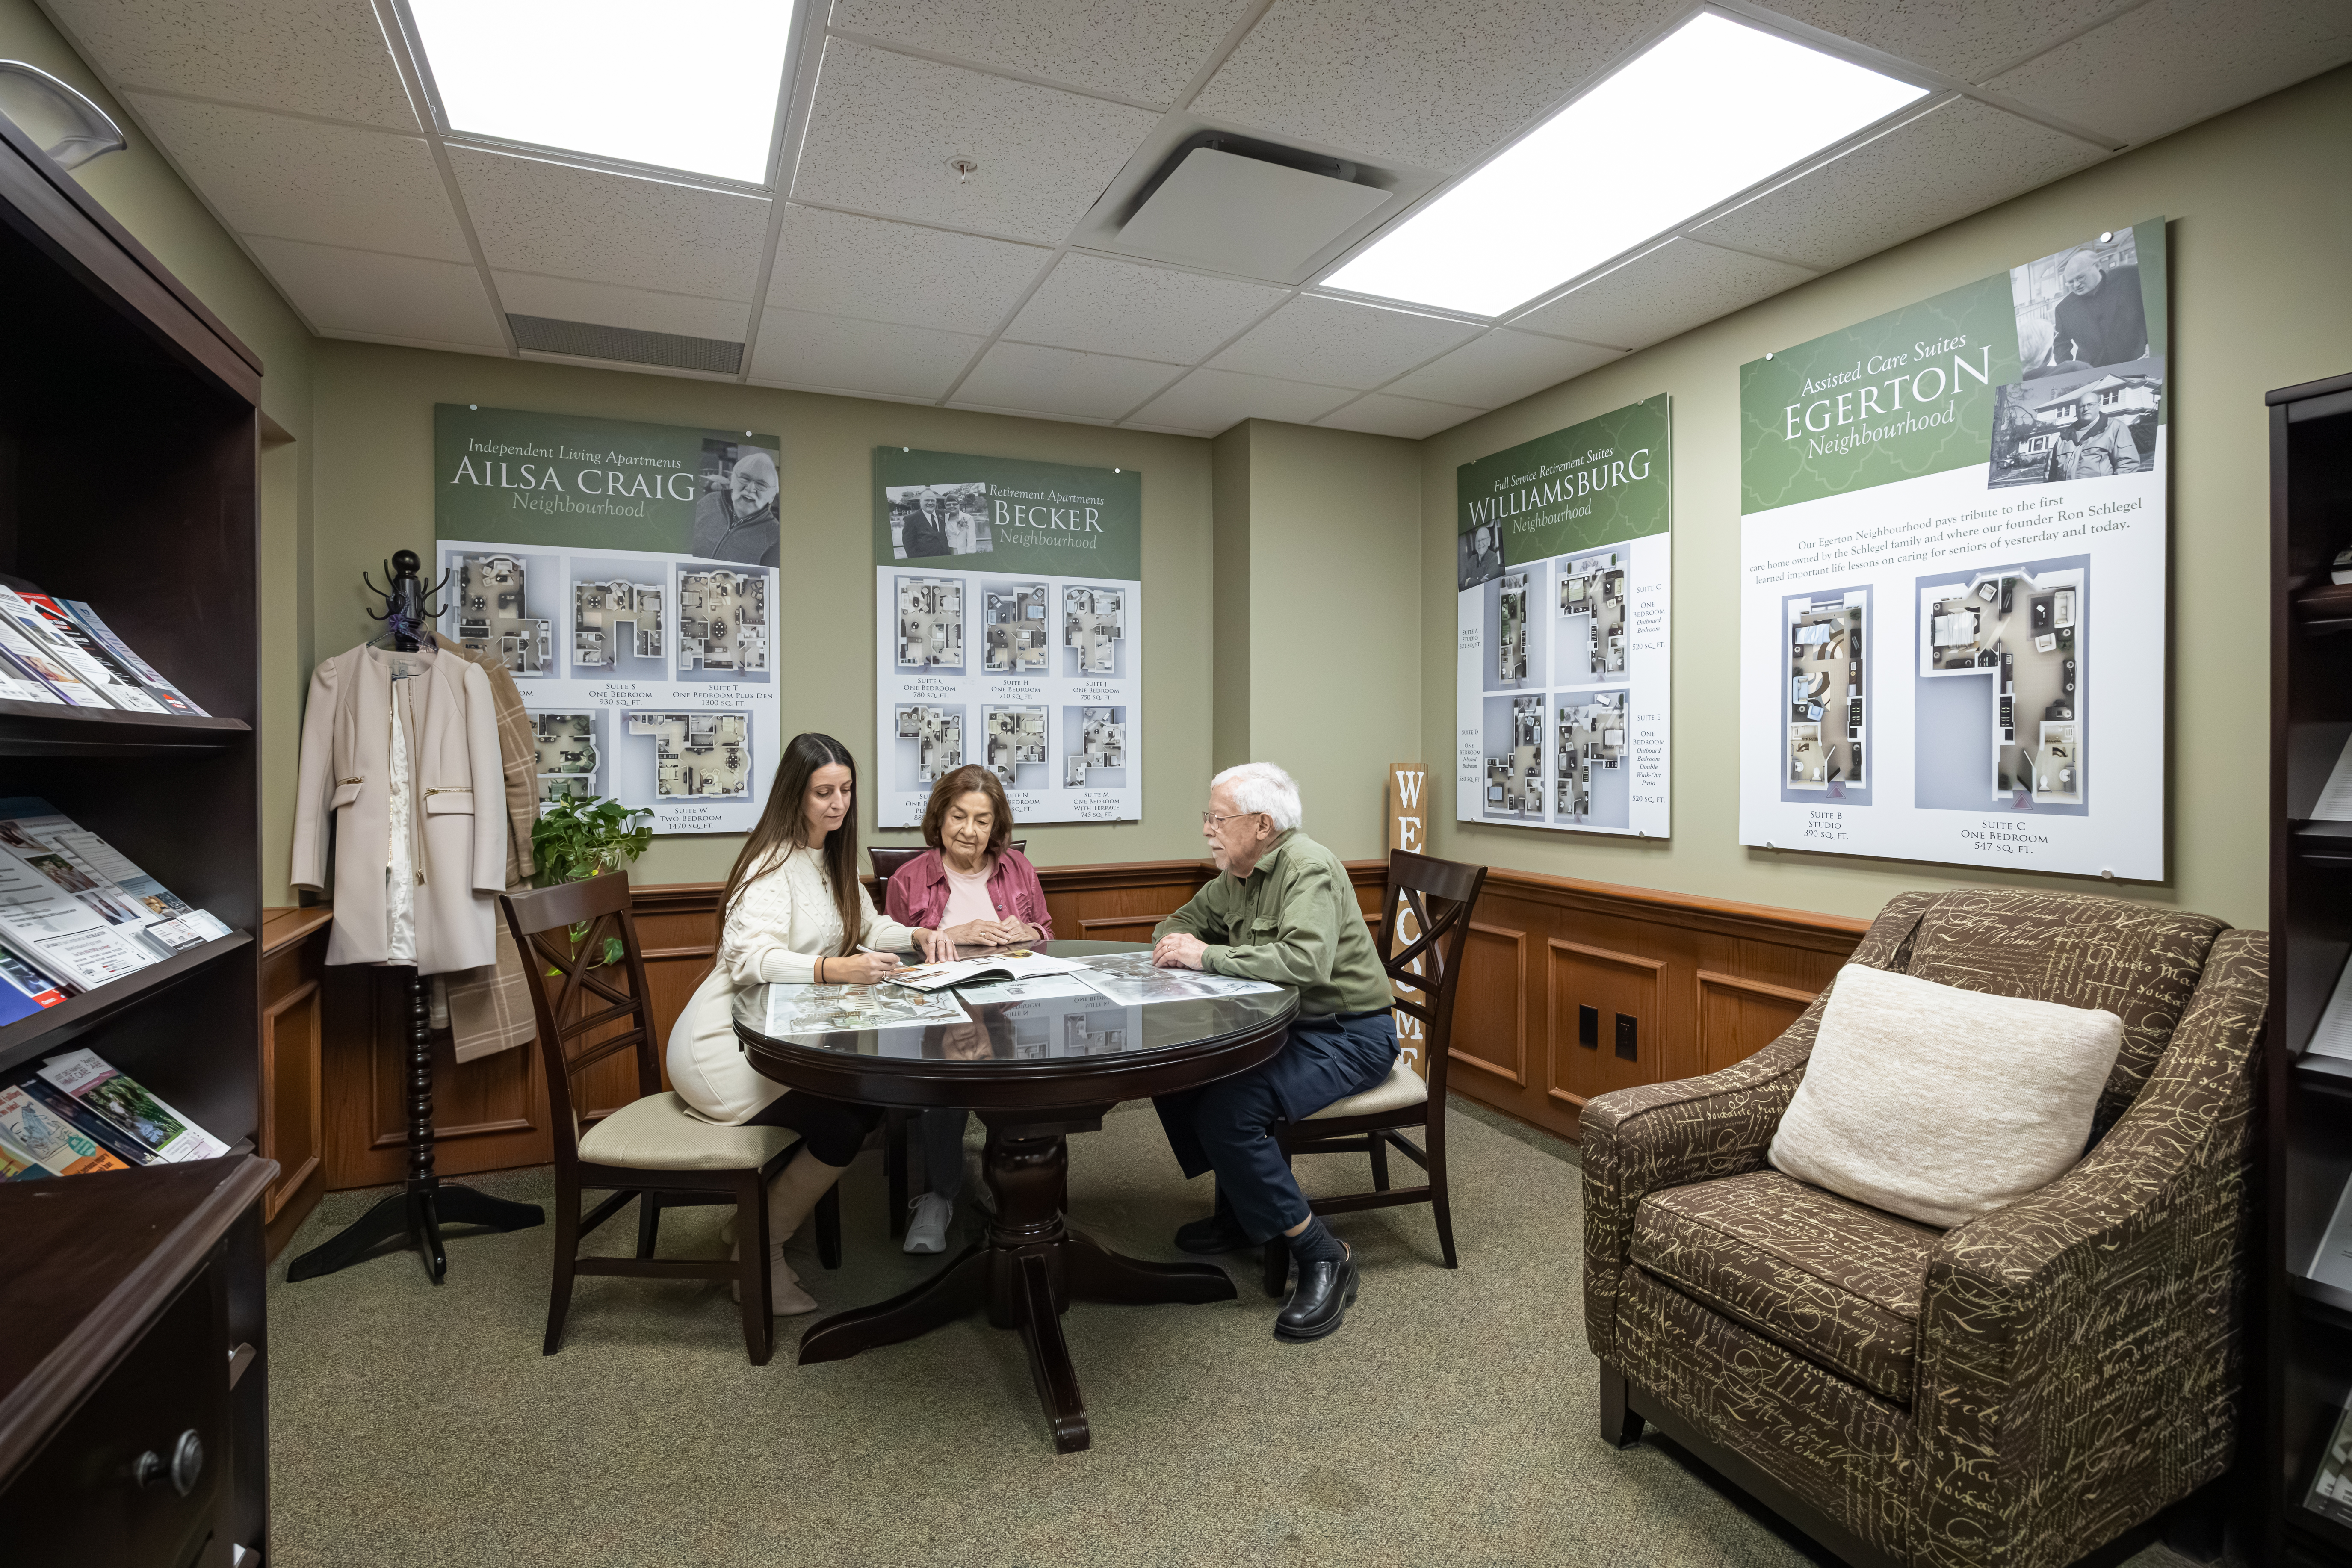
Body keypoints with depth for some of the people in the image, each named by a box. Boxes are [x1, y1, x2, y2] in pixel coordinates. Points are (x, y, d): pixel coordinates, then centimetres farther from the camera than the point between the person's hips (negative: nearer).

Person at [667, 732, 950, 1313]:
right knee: (840, 1126, -21)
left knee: (875, 1099, -9)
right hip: (723, 1045, -8)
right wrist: (833, 969, -47)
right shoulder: (773, 863, -18)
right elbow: (749, 958, -31)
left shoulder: (830, 858, 10)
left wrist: (917, 935, -4)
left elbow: (867, 927, 17)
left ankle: (758, 1215, 7)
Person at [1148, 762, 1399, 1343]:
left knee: (1227, 1111, -26)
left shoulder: (1308, 867, -20)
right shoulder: (1237, 877, 8)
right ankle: (1239, 1213, 18)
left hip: (1348, 1037, -9)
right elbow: (1180, 924, 21)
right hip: (1284, 1026, 9)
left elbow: (1307, 961, -36)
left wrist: (1206, 956, -27)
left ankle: (1323, 1258, -10)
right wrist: (1176, 944, -5)